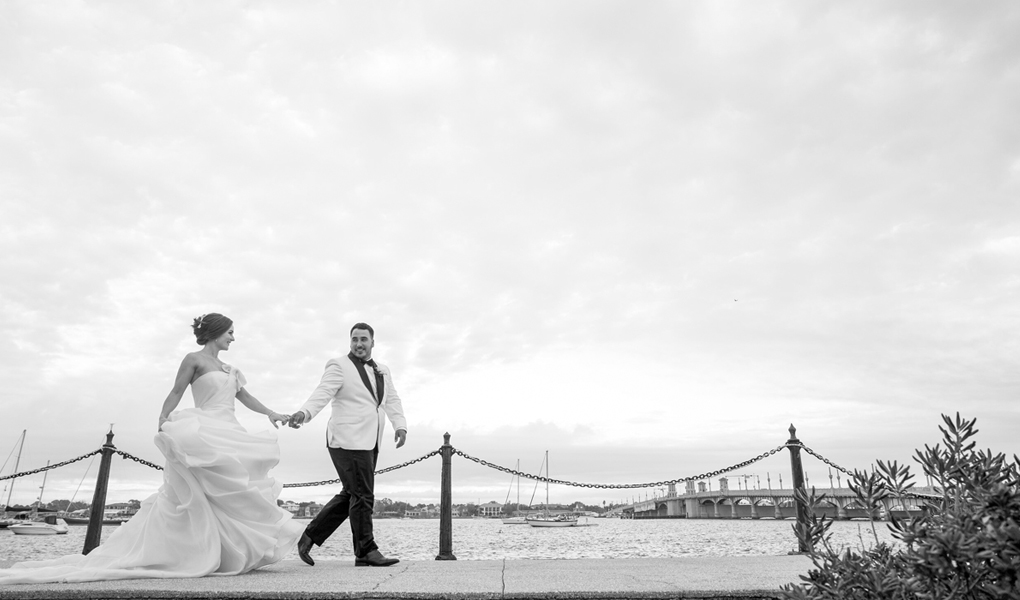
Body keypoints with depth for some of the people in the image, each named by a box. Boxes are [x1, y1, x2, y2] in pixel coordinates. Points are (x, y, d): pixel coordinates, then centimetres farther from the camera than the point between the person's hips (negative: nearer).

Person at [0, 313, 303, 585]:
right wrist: (163, 420, -20)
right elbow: (175, 394, -5)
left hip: (230, 437, 8)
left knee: (231, 495, 5)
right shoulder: (194, 360, -1)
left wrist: (272, 414, 16)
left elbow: (245, 396, 23)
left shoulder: (228, 369, 20)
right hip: (204, 437, -8)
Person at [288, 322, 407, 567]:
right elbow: (323, 393, -16)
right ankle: (366, 552, 4)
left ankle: (309, 537, 25)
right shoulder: (339, 366, -3)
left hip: (369, 443, 8)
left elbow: (392, 400, 15)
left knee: (349, 495, 14)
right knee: (362, 496, -7)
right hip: (348, 440, -8)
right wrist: (304, 412, -35)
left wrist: (400, 425, -2)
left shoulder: (383, 371, 19)